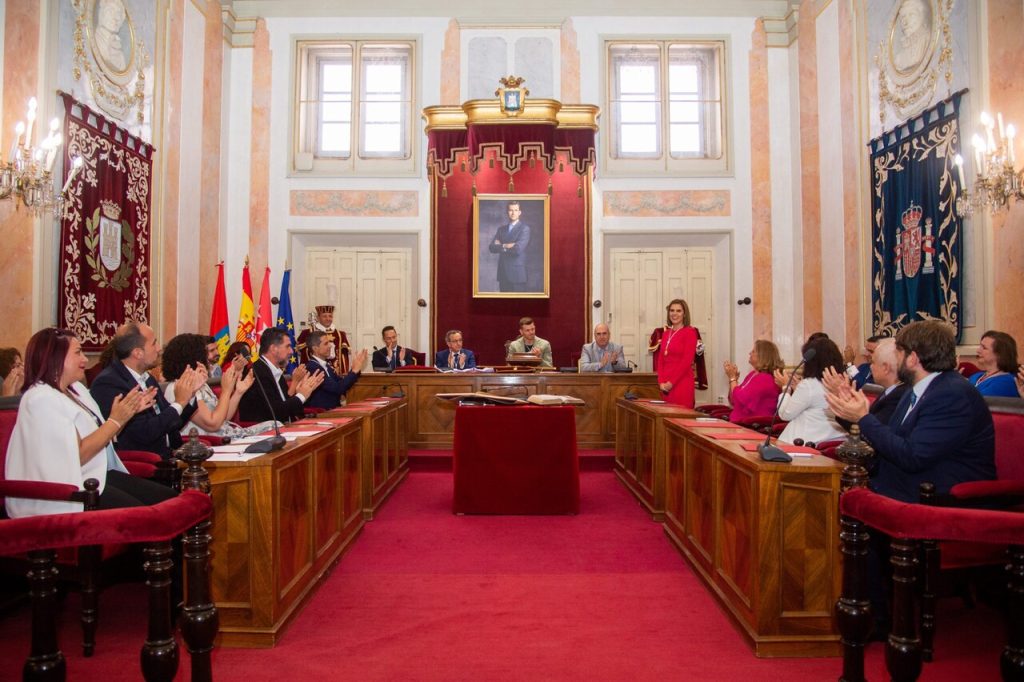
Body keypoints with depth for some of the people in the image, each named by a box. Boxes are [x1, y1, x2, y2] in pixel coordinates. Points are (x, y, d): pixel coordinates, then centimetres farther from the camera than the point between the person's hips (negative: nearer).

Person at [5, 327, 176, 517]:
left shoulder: (76, 388, 14)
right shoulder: (41, 400, -14)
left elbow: (102, 437, 18)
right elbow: (76, 456, -20)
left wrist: (130, 412, 5)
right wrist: (115, 420, -16)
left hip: (97, 475, 9)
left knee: (166, 496, -9)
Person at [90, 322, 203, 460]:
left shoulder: (147, 378, 10)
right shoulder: (108, 383, -14)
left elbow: (172, 425, 14)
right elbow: (145, 433, -20)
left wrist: (190, 393, 1)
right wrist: (179, 402, -11)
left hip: (167, 457, 7)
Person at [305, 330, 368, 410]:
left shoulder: (326, 365, 11)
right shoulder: (312, 367, -16)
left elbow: (343, 385, 16)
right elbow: (337, 388, -23)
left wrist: (356, 369, 3)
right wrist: (355, 369, -17)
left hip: (332, 410, 8)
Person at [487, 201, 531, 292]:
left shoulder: (524, 228, -4)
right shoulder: (501, 229, 14)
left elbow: (518, 249, -17)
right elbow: (491, 247, 3)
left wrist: (501, 246, -3)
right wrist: (505, 246, -11)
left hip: (517, 273, -5)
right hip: (503, 273, 5)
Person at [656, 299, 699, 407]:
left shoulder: (690, 332, -4)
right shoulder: (665, 333, 15)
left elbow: (687, 361, -11)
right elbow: (661, 359, 13)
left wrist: (671, 382, -12)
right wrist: (661, 382, 0)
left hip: (682, 383, -6)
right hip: (665, 386, 6)